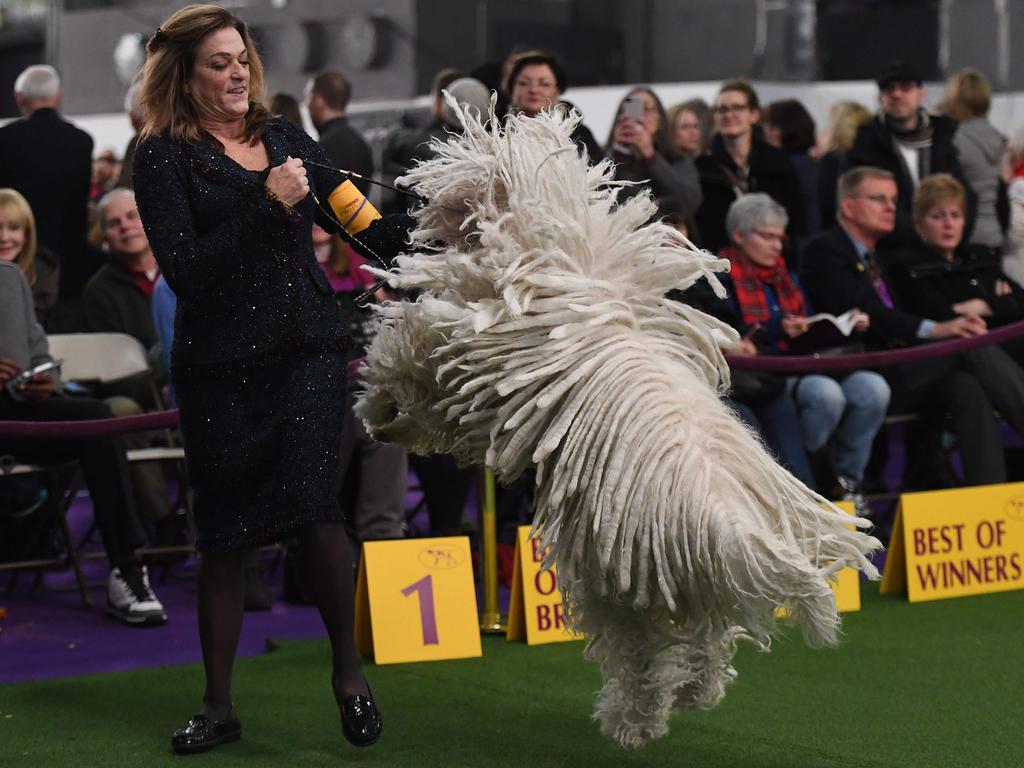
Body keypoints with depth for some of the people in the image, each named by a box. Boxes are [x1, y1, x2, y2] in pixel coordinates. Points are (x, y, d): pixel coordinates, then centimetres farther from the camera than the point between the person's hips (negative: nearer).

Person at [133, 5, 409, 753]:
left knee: (315, 502, -11)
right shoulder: (163, 157, -1)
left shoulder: (285, 137, 12)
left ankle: (349, 670, 8)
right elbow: (184, 269, -12)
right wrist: (267, 206, -16)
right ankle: (219, 705, 17)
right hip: (221, 363, -2)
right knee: (223, 531, 4)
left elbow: (360, 225, 15)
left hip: (309, 347, 2)